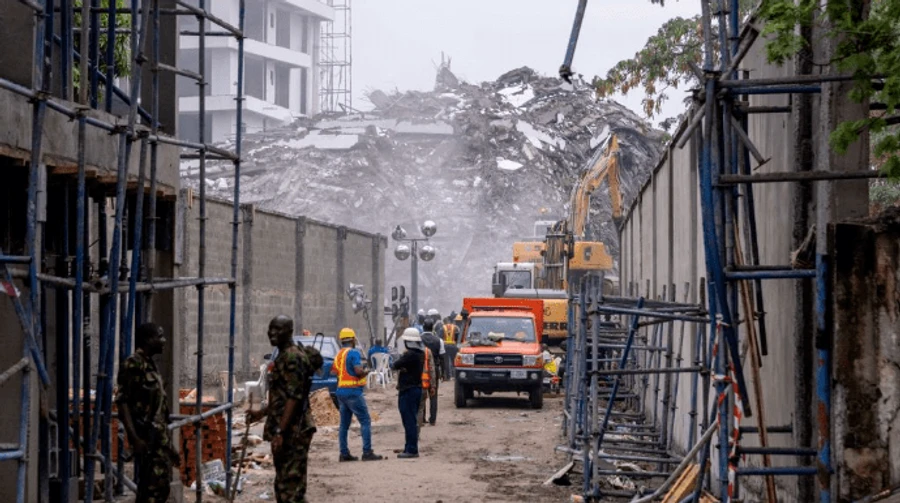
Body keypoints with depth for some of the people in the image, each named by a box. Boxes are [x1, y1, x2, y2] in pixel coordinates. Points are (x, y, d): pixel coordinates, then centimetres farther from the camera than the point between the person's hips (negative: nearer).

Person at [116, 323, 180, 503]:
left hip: (159, 436, 10)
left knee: (161, 487, 10)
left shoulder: (150, 365, 17)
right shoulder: (133, 364, -11)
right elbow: (122, 402, -17)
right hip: (146, 436, -10)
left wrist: (168, 444, 22)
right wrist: (134, 437, -24)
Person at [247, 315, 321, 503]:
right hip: (285, 431, 10)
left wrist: (280, 431, -25)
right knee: (283, 484, 14)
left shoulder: (293, 357, -14)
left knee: (292, 483, -10)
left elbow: (294, 397, -21)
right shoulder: (283, 357, 16)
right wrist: (261, 413, 29)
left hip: (293, 431, -10)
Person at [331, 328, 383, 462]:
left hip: (341, 391, 8)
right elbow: (358, 371, -22)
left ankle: (344, 453, 10)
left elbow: (334, 372, 15)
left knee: (344, 424, 10)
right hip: (353, 391, -8)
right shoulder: (353, 352, -12)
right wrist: (366, 371, -2)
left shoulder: (339, 354, 13)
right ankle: (367, 452, -10)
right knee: (365, 421, -5)